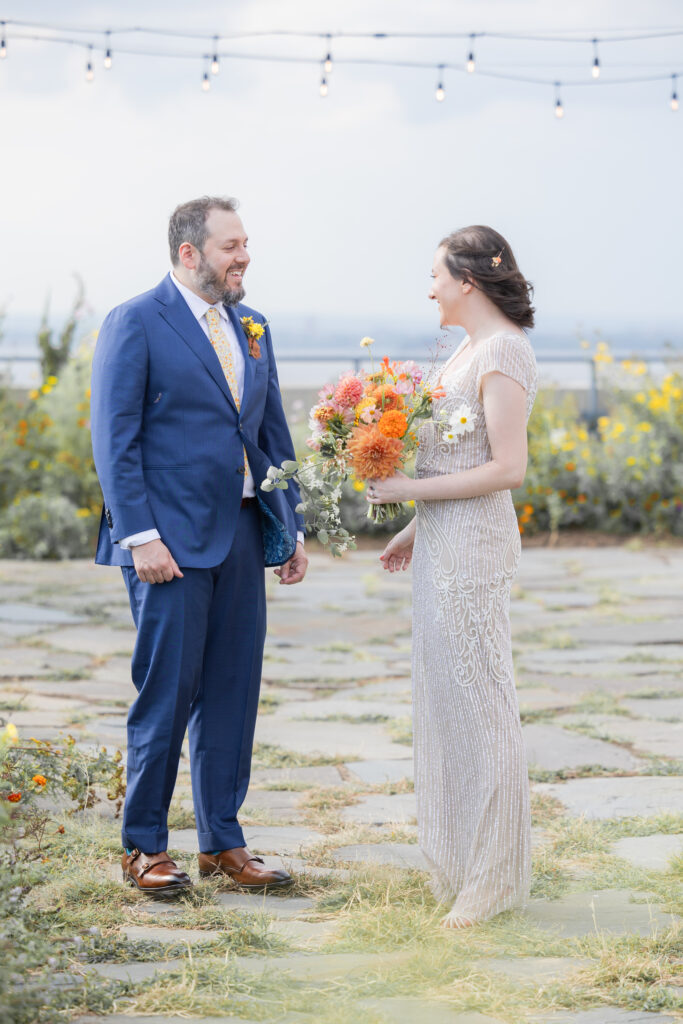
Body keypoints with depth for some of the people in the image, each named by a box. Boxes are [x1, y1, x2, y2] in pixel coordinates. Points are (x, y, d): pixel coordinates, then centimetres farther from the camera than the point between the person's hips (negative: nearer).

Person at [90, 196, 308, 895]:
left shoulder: (251, 328, 15)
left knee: (233, 694, 9)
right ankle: (144, 847, 9)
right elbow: (115, 440, -9)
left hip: (241, 536, 7)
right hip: (171, 543, -7)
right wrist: (141, 536, -16)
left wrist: (292, 528, 14)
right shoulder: (135, 325, -5)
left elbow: (273, 435, 19)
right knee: (167, 694, -3)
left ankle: (222, 842, 18)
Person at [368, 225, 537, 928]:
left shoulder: (504, 352, -15)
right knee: (446, 697, 14)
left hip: (473, 548, -10)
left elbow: (507, 469, -20)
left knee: (477, 701, -3)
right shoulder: (472, 348, 15)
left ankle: (492, 878, 6)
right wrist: (415, 528, 21)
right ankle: (460, 861, 23)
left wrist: (411, 488, -17)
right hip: (444, 543, 10)